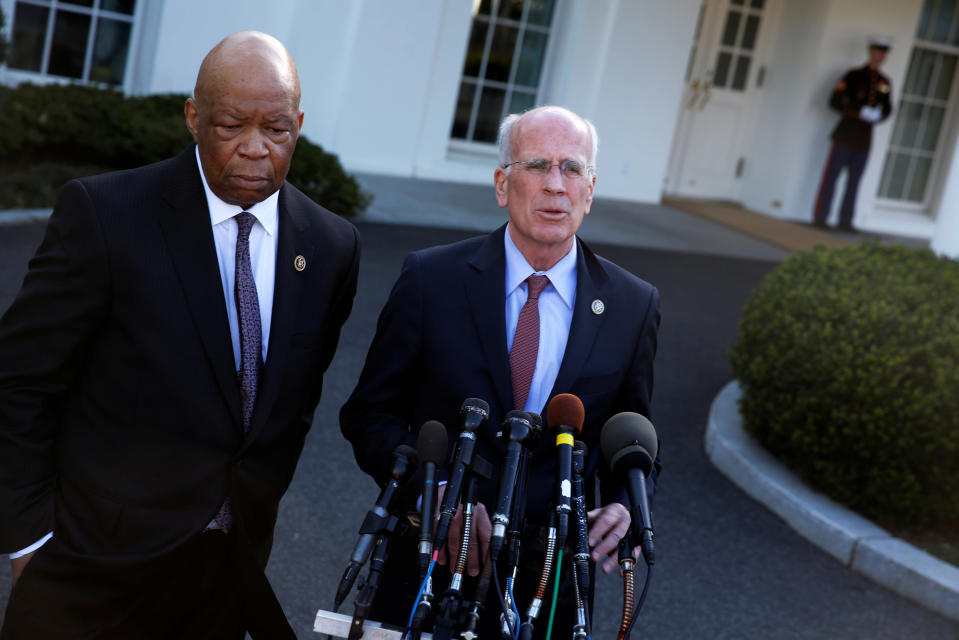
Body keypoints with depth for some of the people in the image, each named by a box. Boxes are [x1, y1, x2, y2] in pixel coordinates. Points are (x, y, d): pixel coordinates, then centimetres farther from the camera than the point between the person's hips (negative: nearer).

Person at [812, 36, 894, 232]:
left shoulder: (884, 83, 9)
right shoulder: (854, 75, -4)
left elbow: (887, 109, 15)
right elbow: (835, 101, -8)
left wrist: (877, 117, -8)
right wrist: (859, 112, -18)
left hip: (865, 136, 4)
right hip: (846, 133, -4)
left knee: (854, 179, 5)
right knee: (832, 174, -2)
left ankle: (845, 220, 10)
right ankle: (820, 216, 2)